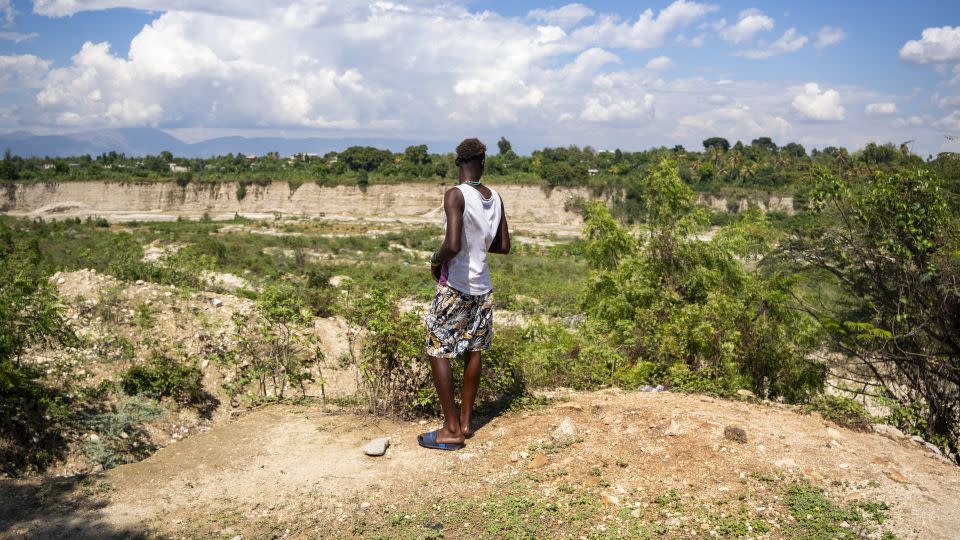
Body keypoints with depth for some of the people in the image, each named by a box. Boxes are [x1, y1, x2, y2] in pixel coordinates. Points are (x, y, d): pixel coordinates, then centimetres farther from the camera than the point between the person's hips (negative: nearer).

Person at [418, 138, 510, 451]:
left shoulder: (455, 195, -16)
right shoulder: (495, 198, 4)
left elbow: (453, 245, -26)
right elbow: (504, 247, 11)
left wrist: (436, 261, -7)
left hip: (455, 286, -7)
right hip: (483, 287, 7)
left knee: (437, 352, 2)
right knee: (473, 350, 14)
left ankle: (452, 430, 5)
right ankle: (465, 422, 23)